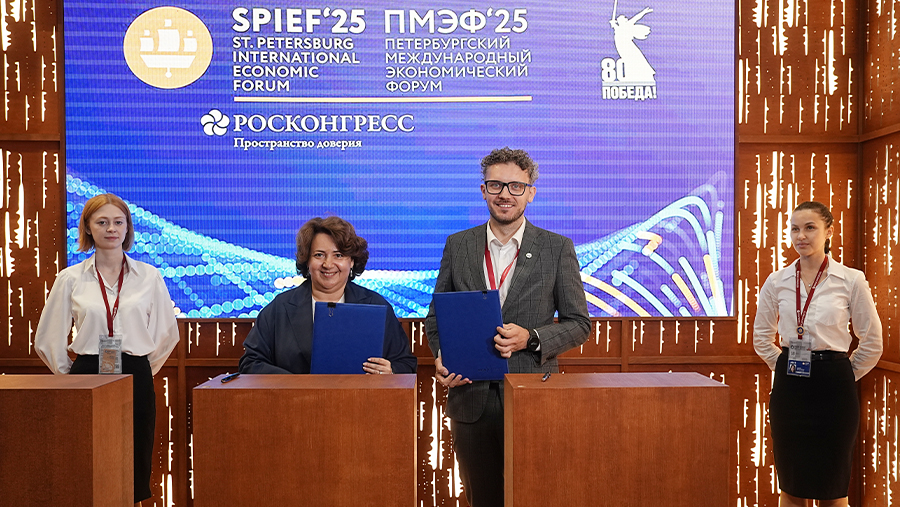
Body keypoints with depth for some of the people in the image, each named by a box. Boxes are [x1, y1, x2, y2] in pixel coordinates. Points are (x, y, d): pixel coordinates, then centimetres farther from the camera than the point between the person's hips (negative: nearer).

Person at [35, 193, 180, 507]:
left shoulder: (149, 277, 5)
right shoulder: (70, 279, 4)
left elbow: (167, 333, 12)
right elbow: (47, 340, 10)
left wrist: (141, 369, 11)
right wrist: (70, 374, 11)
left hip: (136, 378, 0)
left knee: (135, 466, 3)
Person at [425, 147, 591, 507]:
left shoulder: (557, 248, 1)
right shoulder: (458, 245, 7)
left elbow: (579, 324, 2)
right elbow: (436, 315, 12)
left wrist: (530, 338, -15)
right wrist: (440, 357, -7)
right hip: (470, 397, 2)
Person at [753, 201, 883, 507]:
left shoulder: (851, 280, -4)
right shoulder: (777, 282, 3)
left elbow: (872, 343, 3)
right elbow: (762, 338, 15)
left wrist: (842, 375, 6)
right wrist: (787, 366, 10)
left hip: (832, 389, -2)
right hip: (790, 386, 2)